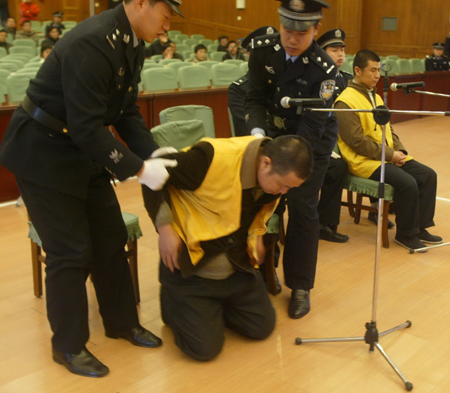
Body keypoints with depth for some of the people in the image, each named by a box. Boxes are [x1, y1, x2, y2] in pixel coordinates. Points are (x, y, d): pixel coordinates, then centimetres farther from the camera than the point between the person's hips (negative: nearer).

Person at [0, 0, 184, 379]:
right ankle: (68, 345, 17)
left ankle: (123, 322, 31)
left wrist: (152, 152, -7)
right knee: (71, 251, -2)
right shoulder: (92, 42, -28)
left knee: (111, 239, 13)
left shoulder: (132, 44, 1)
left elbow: (127, 110, 7)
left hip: (83, 149, 9)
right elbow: (87, 127, -30)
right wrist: (139, 169, -24)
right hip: (44, 151, -9)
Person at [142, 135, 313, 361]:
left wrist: (255, 233, 2)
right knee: (205, 348, -9)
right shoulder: (212, 158, -30)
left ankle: (213, 308, 28)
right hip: (189, 266, -6)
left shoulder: (279, 173, -7)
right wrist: (164, 227, -20)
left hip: (237, 266, 6)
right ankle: (173, 303, 20)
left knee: (263, 327, 6)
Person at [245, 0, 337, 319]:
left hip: (311, 146, -3)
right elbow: (256, 99, -9)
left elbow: (312, 125, -27)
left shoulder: (325, 69, -24)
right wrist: (257, 132, -29)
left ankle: (300, 287, 6)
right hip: (272, 136, 4)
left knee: (302, 209, -10)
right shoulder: (263, 50, -14)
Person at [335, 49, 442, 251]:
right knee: (407, 183, -25)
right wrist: (389, 154, -16)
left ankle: (419, 227, 7)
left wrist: (399, 150, 2)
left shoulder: (376, 96, 16)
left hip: (389, 156, 9)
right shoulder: (346, 102, -13)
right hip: (364, 161, -9)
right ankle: (405, 234, -5)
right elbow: (357, 140, -18)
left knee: (428, 175, -3)